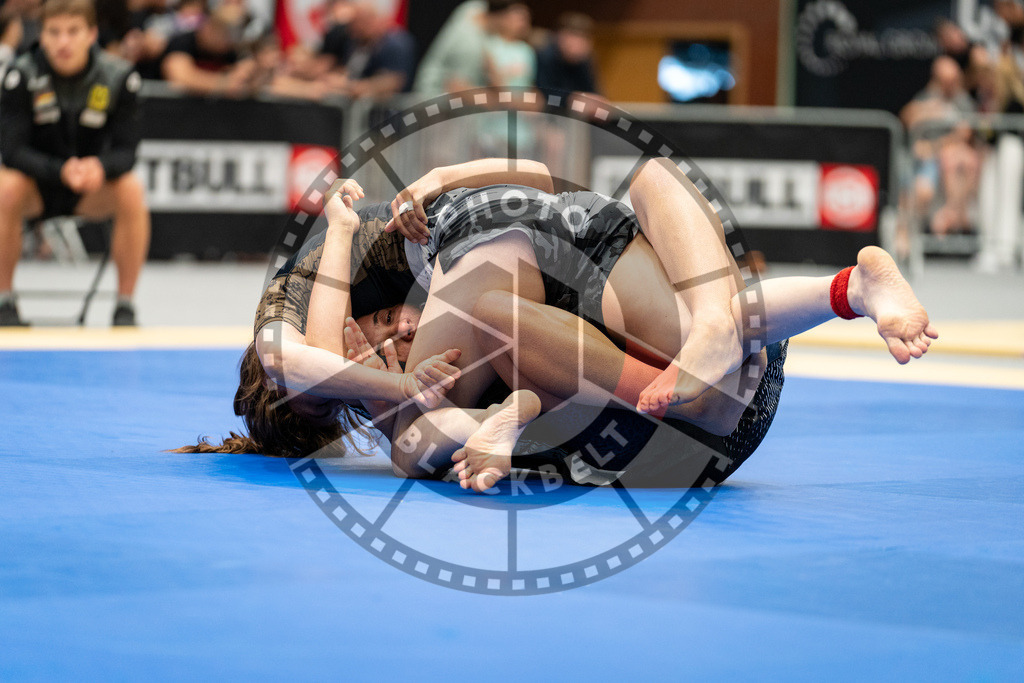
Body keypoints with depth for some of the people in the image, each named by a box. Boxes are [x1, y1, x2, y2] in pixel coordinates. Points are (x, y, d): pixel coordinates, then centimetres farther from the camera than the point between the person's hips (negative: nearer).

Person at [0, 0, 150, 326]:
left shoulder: (119, 77, -13)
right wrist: (61, 171, -38)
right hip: (36, 187, -1)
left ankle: (125, 305, -18)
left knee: (132, 191, -30)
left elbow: (125, 152, -13)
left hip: (93, 189, 1)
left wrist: (100, 167, -39)